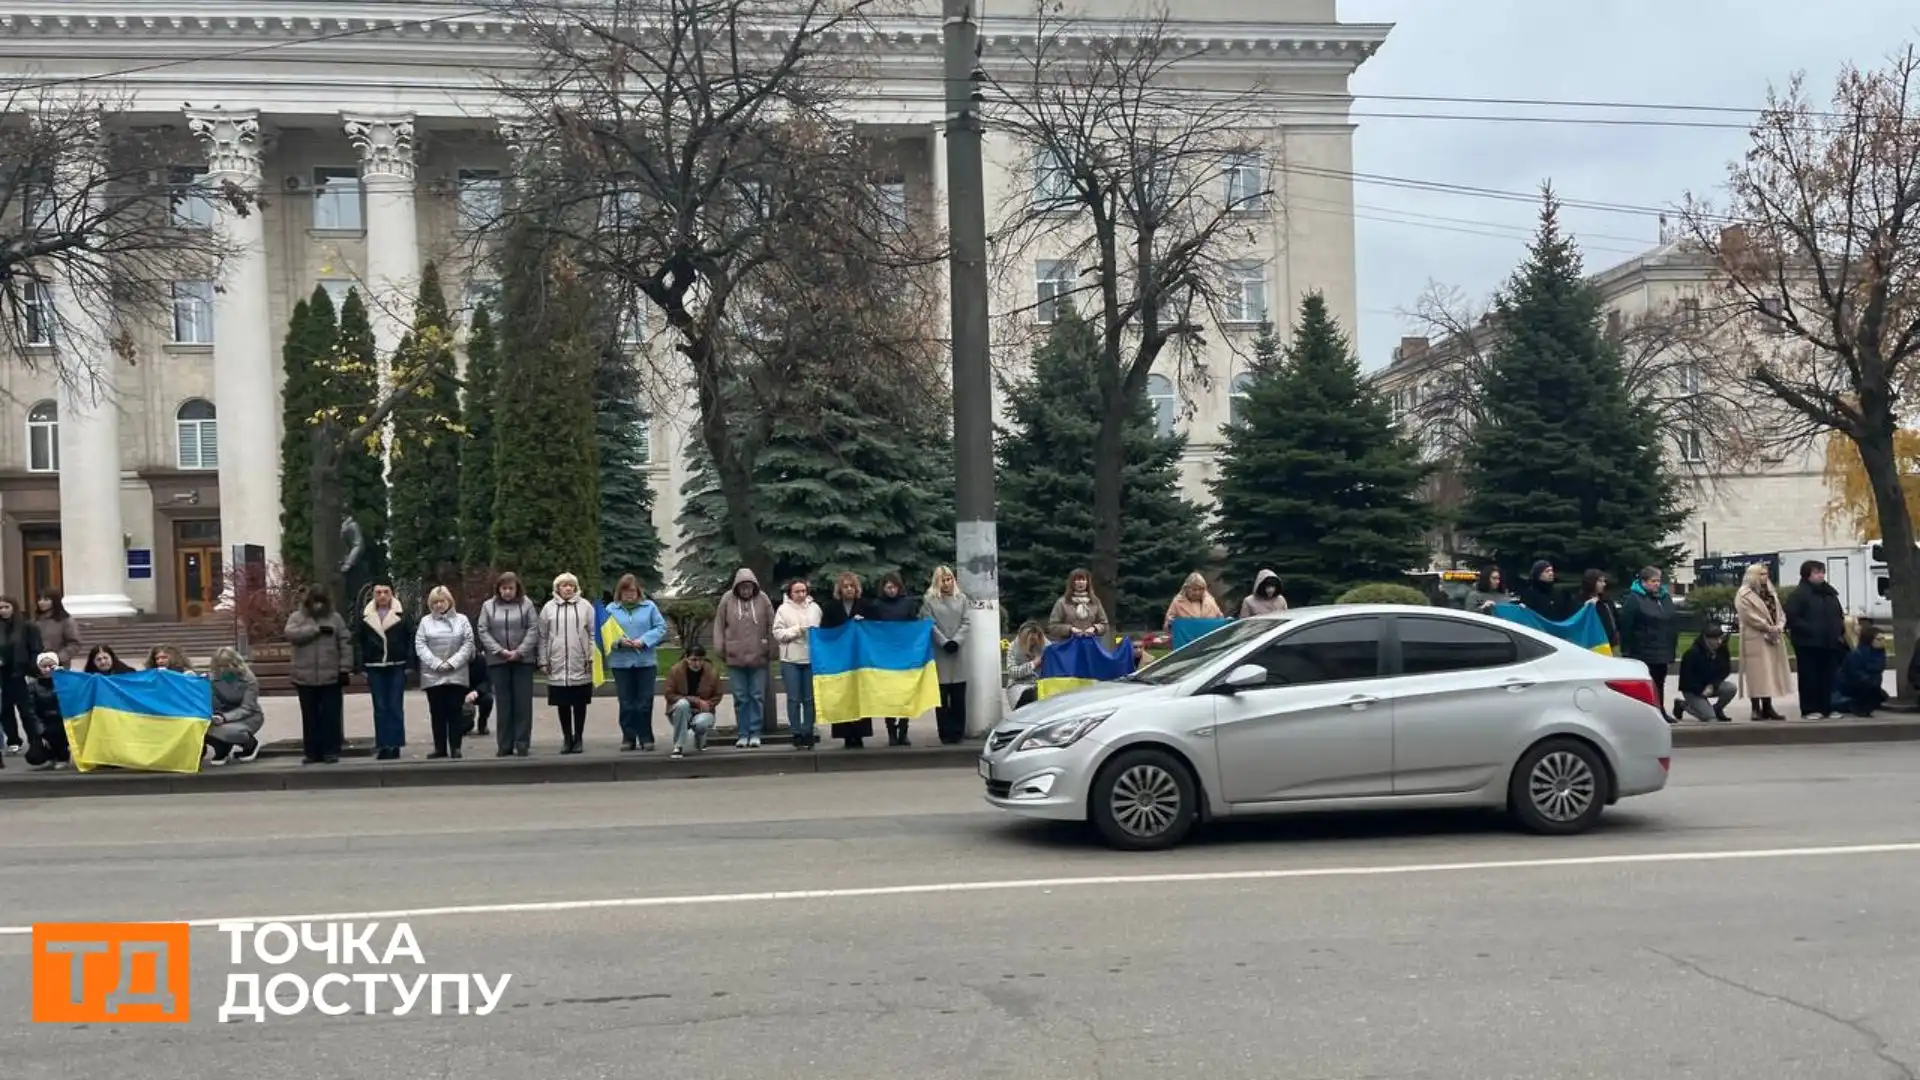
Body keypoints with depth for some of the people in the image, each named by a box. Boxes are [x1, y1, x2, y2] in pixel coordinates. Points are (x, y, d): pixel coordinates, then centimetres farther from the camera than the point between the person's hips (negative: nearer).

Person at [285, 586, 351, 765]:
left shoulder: (335, 618, 7)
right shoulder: (297, 617, 7)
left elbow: (345, 645, 4)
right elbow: (291, 634, -14)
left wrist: (345, 669, -4)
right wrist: (317, 629, -19)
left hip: (331, 677, 0)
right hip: (306, 678, 1)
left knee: (331, 716, 0)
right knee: (310, 717, 7)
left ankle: (331, 751, 6)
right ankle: (311, 752, 13)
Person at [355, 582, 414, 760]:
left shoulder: (402, 614, 1)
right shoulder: (364, 615, 5)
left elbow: (411, 639, 1)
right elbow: (357, 641, 5)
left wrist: (409, 664, -6)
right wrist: (361, 666, -2)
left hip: (397, 667, -2)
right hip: (374, 669, 2)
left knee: (396, 708, 1)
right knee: (380, 709, 4)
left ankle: (395, 745, 4)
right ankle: (383, 746, 7)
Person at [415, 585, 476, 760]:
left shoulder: (462, 620, 7)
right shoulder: (425, 621, 9)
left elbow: (468, 644, 0)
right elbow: (420, 645, 1)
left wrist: (452, 663, -10)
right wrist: (436, 663, -10)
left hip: (457, 675, -1)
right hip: (433, 675, 1)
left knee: (455, 711, -1)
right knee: (437, 712, 3)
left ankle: (455, 748, 1)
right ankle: (440, 748, 8)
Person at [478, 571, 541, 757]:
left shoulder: (526, 604, 2)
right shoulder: (488, 606, 6)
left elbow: (533, 629, -3)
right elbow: (482, 631, 1)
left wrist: (519, 651, -12)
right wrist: (500, 650, -10)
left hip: (523, 660, -1)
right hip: (498, 661, 1)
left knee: (523, 703, 0)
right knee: (503, 704, 4)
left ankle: (522, 744, 5)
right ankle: (504, 745, 8)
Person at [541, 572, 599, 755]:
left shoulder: (585, 605, 4)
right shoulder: (549, 607, 6)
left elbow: (593, 633, 4)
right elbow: (543, 636, 7)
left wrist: (592, 657, -3)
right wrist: (543, 661, 3)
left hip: (580, 665, -1)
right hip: (558, 665, 1)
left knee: (580, 704, 4)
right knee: (563, 704, 5)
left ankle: (579, 739, 13)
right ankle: (567, 739, 13)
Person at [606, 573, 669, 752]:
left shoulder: (649, 606, 5)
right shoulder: (611, 609, 6)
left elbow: (661, 627, 0)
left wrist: (644, 640, -13)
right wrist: (619, 641, -17)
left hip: (646, 661, 0)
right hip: (621, 662, 0)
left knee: (645, 703, 2)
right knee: (626, 703, 4)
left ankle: (646, 738, 10)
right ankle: (628, 738, 12)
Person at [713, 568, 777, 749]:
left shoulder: (763, 599, -2)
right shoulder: (727, 600, -1)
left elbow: (771, 627, 0)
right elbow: (719, 626, 3)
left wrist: (772, 650, -1)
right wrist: (720, 650, 1)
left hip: (759, 658, 0)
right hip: (735, 658, 0)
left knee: (757, 696, 4)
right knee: (740, 698, 6)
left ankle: (755, 733, 11)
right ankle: (743, 734, 12)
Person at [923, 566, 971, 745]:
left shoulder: (961, 598, 11)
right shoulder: (929, 600, 2)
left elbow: (965, 623, 6)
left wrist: (956, 641, -9)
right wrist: (944, 642, -13)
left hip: (957, 652, 2)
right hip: (938, 653, -2)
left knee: (959, 696, 2)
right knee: (942, 697, -1)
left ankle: (958, 732, 8)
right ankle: (946, 733, 3)